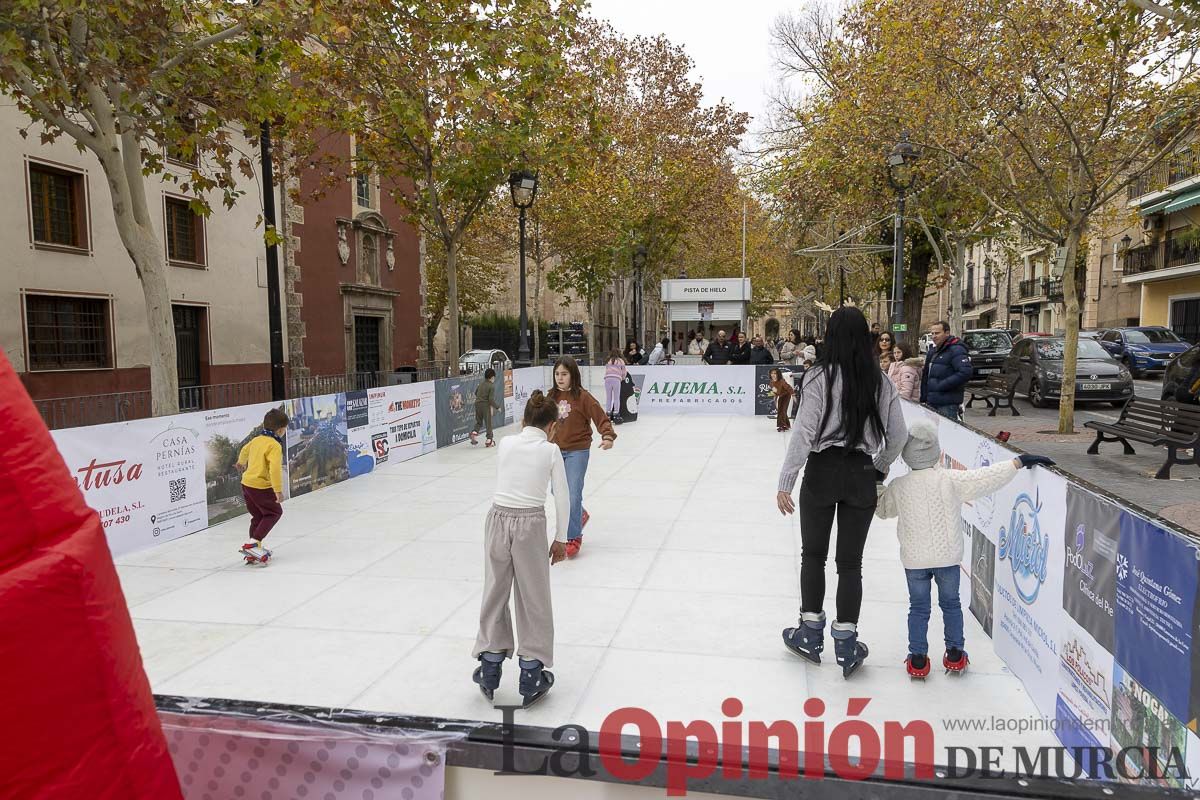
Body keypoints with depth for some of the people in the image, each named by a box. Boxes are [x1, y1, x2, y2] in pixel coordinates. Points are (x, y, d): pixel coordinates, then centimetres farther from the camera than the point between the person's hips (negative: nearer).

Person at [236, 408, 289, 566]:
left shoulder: (256, 439, 10)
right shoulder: (275, 445, -16)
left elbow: (245, 449, 32)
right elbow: (275, 468, -28)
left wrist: (241, 463, 54)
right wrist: (278, 490, -27)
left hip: (246, 483, 8)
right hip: (261, 486, -8)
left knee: (258, 516, 16)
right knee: (274, 512, 6)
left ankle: (254, 551, 20)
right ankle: (253, 543, -6)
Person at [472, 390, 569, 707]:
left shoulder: (506, 443, 2)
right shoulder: (551, 451, -4)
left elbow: (505, 479, 11)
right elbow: (562, 498, -2)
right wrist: (561, 539, 7)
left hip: (498, 519, 3)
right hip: (530, 525, -3)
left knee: (495, 592, 16)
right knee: (533, 598, 11)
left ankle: (490, 669, 29)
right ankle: (531, 674, 21)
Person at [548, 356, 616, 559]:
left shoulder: (582, 396, -14)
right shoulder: (552, 396, 2)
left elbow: (600, 417, -17)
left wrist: (608, 436, -30)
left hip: (577, 451, -6)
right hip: (557, 450, 6)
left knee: (573, 494, -7)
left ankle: (573, 537, 7)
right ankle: (580, 515, 42)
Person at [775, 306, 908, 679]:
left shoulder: (820, 377, -11)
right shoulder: (881, 382, 1)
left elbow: (804, 433, -15)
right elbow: (898, 435, 5)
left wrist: (785, 482, -11)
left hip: (822, 472, -3)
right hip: (861, 476, 3)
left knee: (813, 555, 14)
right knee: (850, 562, 11)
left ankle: (811, 634, 25)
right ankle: (846, 644, 17)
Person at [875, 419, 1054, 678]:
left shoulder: (898, 487, -7)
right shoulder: (951, 480, -13)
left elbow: (882, 510, 10)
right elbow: (988, 478, -14)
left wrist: (877, 493, 30)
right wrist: (1019, 462, -9)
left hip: (914, 559, 0)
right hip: (948, 556, 0)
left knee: (918, 607, 11)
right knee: (951, 603, 19)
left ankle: (917, 658, 13)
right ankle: (955, 653, 27)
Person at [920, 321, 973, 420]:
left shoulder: (956, 350, -10)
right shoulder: (932, 351, 19)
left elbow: (965, 373, -23)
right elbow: (925, 376, 23)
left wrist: (942, 385, -20)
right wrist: (924, 399, 16)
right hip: (931, 403, 9)